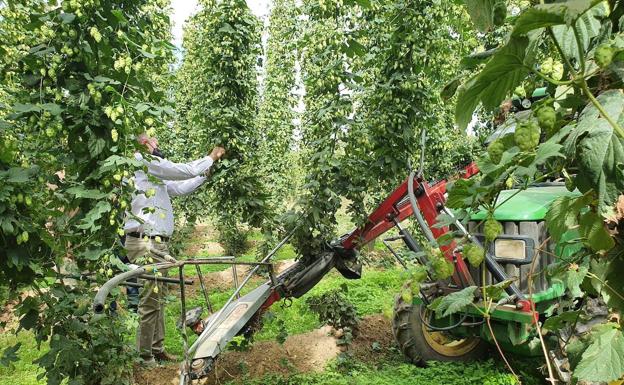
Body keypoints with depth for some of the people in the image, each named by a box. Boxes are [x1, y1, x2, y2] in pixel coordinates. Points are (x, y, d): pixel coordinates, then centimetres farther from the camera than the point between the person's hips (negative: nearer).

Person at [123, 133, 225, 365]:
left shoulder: (155, 177, 23)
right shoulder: (141, 160, -6)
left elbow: (181, 188, 26)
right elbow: (184, 171, -7)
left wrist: (207, 171, 26)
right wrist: (211, 158, 6)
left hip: (156, 244, 10)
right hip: (145, 243, -10)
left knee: (158, 298, 14)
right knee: (150, 301, -6)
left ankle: (157, 349, 22)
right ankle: (145, 356, 2)